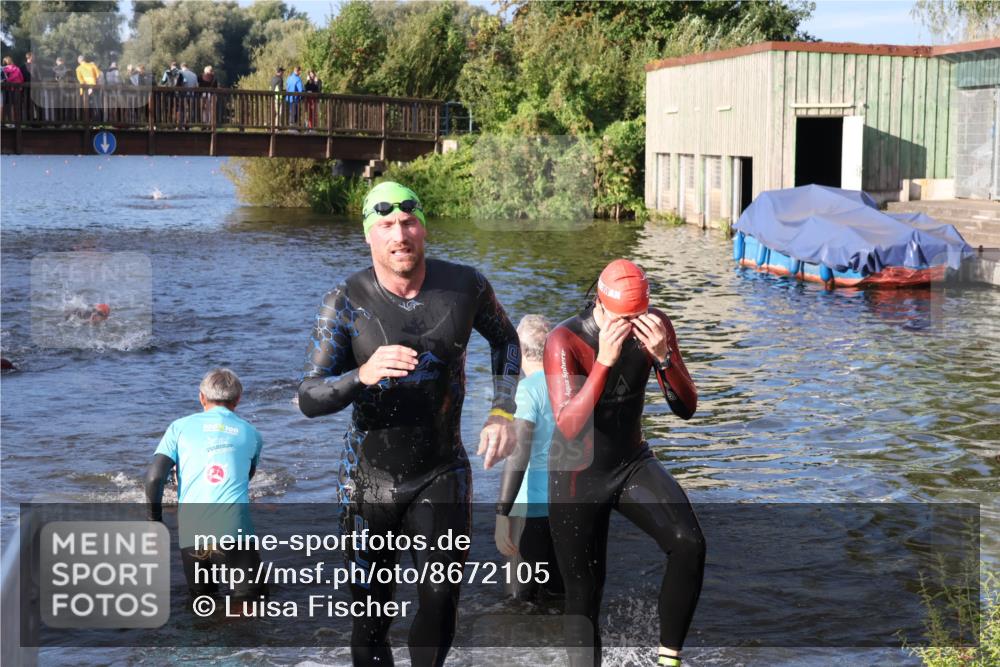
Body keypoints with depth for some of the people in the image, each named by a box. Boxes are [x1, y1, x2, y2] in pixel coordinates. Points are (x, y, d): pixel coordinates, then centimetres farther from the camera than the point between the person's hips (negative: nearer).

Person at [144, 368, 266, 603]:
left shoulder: (180, 427, 9)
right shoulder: (251, 434, 13)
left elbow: (154, 477, 0)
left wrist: (154, 520, 11)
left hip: (191, 535, 2)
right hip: (234, 531, -2)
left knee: (202, 595, 25)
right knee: (253, 597, 12)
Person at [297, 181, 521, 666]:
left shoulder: (465, 286, -7)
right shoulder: (345, 303, -13)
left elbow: (504, 338, 15)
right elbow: (309, 399, -17)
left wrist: (503, 412, 2)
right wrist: (363, 375, -37)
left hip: (442, 474, 1)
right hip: (369, 475, 0)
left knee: (441, 597, -13)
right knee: (371, 609, 8)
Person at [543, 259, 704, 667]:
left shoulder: (654, 327, -8)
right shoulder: (565, 341, -20)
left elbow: (686, 408, -10)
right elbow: (569, 427, -30)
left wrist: (663, 356, -28)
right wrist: (604, 360, -39)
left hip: (634, 464, 3)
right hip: (578, 477, -3)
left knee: (689, 545, -24)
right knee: (583, 599, 3)